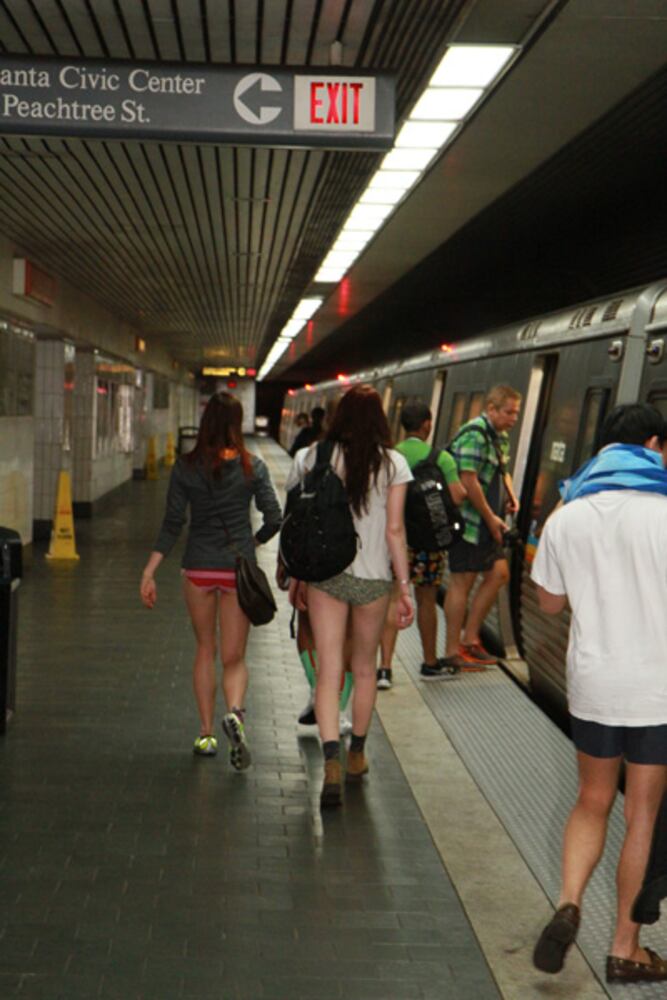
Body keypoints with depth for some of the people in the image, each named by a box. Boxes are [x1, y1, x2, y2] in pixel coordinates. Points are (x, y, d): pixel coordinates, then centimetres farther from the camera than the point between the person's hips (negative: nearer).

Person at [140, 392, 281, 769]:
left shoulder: (186, 467, -3)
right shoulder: (253, 467, -5)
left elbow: (172, 525, -5)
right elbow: (274, 519, -5)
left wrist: (149, 573, -1)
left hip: (199, 567, 1)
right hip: (238, 567, -1)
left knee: (205, 649, 17)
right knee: (234, 656, 6)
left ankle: (206, 734, 19)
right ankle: (234, 712, -23)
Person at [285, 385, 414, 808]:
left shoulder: (316, 459, -2)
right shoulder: (393, 464, -5)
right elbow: (395, 530, -6)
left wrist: (299, 578, 10)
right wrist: (405, 587, 0)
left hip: (324, 574, 0)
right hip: (372, 577, 0)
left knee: (329, 672, 1)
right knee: (364, 669, 17)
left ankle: (332, 760, -14)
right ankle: (357, 754, 31)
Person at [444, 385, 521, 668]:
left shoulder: (500, 436, 15)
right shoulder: (474, 434, -16)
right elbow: (468, 480, -22)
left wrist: (511, 496, 9)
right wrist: (491, 518, -17)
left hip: (487, 525, 10)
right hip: (468, 521, -10)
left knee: (499, 573, 10)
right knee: (462, 581, -4)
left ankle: (470, 639, 19)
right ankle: (453, 652, 4)